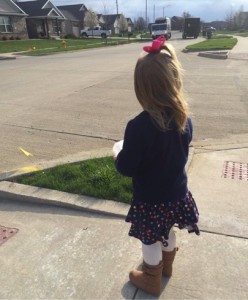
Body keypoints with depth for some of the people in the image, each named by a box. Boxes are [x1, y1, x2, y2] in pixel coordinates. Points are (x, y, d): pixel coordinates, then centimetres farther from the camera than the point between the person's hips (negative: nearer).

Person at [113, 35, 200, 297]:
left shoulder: (139, 126, -31)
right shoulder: (184, 120, -11)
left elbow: (126, 168, -22)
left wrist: (119, 154, -2)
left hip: (150, 199, -5)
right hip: (177, 193, 6)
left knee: (150, 241, 19)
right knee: (167, 232, 30)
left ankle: (152, 280, 45)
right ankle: (166, 265, 57)